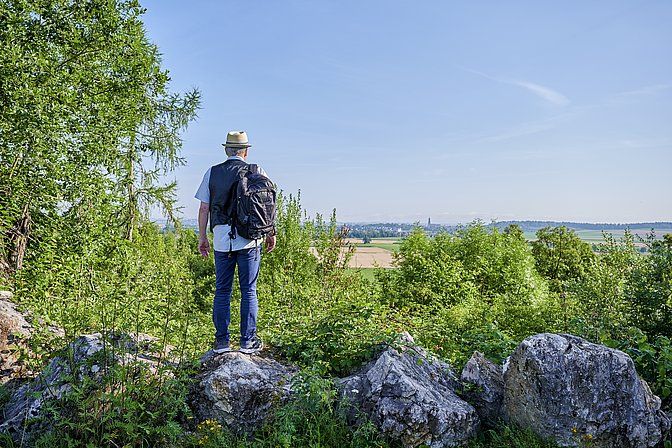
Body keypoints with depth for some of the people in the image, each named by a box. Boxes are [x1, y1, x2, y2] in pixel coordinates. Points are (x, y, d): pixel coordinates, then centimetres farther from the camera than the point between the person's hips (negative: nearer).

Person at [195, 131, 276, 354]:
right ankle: (248, 341, 8)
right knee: (248, 290, 5)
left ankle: (222, 341, 11)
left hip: (221, 239, 1)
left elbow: (204, 208, 6)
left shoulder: (212, 173, 8)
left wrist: (202, 237, 12)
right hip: (249, 237, -1)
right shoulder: (257, 173, 4)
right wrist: (271, 233, 12)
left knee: (222, 290, 9)